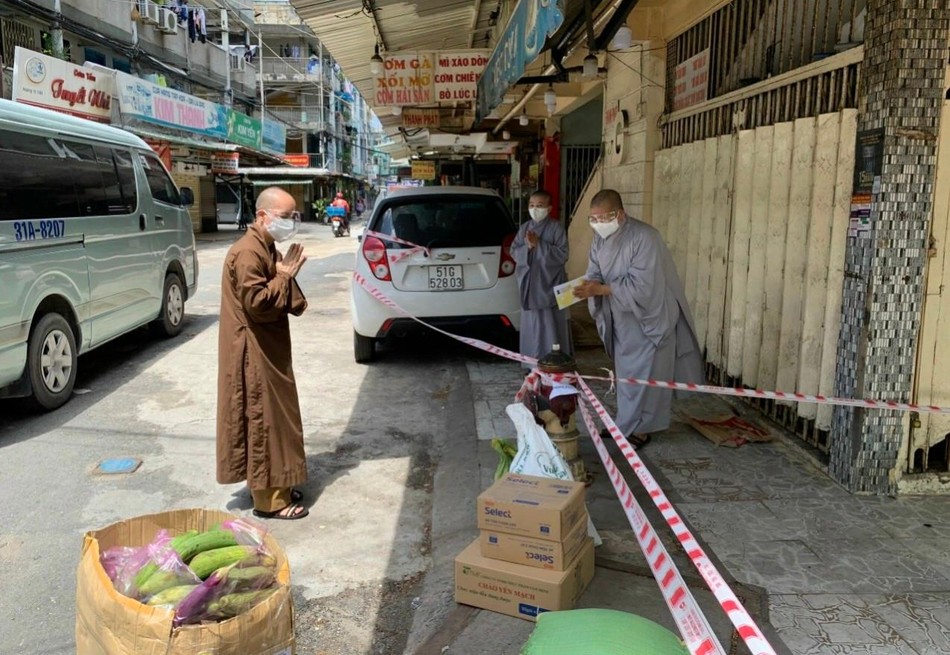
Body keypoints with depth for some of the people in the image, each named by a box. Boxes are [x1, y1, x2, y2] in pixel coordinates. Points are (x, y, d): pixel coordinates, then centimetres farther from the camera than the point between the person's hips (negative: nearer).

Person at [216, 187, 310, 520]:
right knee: (263, 421, -3)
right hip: (255, 355, -10)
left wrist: (287, 275, -5)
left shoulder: (267, 249, 13)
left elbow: (287, 302, 15)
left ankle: (275, 486, 29)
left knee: (274, 418, 17)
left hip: (269, 350, 10)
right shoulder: (248, 253, -19)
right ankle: (268, 500, 8)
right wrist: (284, 277, -15)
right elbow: (256, 304, -26)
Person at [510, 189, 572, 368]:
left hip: (550, 285, -4)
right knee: (531, 326, 8)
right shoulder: (524, 228, 9)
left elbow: (562, 255, -12)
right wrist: (527, 247, -14)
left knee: (552, 327, -2)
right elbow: (514, 252, 6)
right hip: (529, 284, 4)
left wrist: (539, 245, -19)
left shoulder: (556, 228, -5)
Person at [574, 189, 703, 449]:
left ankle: (640, 429, 12)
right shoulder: (601, 238, -1)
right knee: (626, 372, 15)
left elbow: (642, 285, -29)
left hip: (649, 317, -7)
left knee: (644, 375, 0)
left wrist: (601, 289, -32)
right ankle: (627, 423, 28)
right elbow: (595, 273, -2)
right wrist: (588, 286, -26)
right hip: (622, 319, 7)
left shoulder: (644, 237, -25)